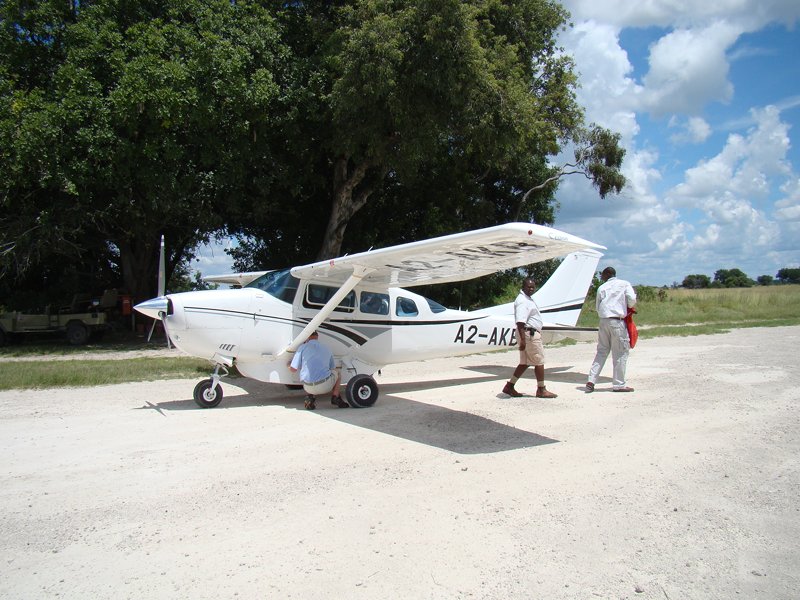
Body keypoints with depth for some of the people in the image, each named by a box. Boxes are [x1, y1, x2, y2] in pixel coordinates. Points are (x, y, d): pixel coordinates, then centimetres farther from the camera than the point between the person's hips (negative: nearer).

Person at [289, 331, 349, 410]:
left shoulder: (302, 348, 3)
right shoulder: (327, 350, 15)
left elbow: (293, 369, 5)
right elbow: (333, 368, 28)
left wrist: (289, 364, 29)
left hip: (309, 388, 0)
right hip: (326, 386, 0)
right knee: (336, 373, 31)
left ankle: (311, 397, 6)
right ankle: (335, 397, 13)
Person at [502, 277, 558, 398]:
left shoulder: (529, 298, 17)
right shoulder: (522, 301, -17)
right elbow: (520, 321, -26)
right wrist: (522, 340, -30)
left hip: (533, 333, 10)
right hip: (529, 334, -10)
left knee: (525, 363, 12)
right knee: (539, 362, -1)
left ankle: (509, 386, 15)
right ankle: (541, 390, 10)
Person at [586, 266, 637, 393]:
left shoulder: (601, 288, 13)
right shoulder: (624, 284, 5)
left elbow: (598, 307, 13)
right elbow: (632, 300, -5)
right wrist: (627, 308, 13)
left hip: (603, 321, 4)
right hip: (617, 321, -4)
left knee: (602, 351, 12)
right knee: (620, 353, 4)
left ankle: (591, 380, 5)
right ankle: (619, 384, 6)